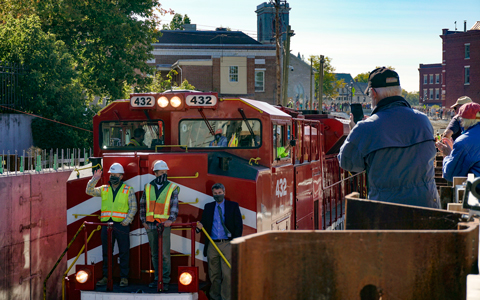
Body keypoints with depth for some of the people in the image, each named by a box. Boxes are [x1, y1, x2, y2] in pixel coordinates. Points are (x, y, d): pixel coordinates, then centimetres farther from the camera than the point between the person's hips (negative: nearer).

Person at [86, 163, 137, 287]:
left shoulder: (128, 190, 4)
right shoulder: (104, 189, 13)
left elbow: (133, 207, 1)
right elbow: (90, 191, 4)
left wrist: (127, 221, -11)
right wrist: (94, 179, -9)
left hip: (122, 224, -3)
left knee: (124, 253, -1)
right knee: (106, 252, 6)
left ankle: (124, 278, 5)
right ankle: (106, 277, 13)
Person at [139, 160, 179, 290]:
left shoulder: (172, 188, 1)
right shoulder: (148, 187, 10)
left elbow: (174, 205, -9)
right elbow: (143, 205, 14)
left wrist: (171, 219, -24)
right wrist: (143, 221, 6)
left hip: (164, 225, -3)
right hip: (150, 225, 4)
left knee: (165, 253, -8)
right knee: (154, 254, 9)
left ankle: (165, 281, -3)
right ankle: (158, 278, 17)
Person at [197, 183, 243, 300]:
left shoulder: (233, 206, 6)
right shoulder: (208, 207, 15)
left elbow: (239, 226, 4)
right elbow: (204, 223, 16)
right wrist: (200, 226, -8)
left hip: (227, 244, -3)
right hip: (212, 245, 3)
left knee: (227, 274, -10)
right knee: (214, 274, 7)